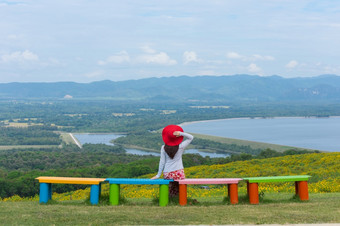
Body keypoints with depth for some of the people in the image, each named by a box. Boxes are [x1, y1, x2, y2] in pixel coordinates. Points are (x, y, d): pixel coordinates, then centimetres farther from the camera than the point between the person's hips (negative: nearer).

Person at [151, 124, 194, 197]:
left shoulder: (163, 148, 0)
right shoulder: (181, 147, -4)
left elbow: (162, 162, 2)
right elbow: (191, 137, 7)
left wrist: (158, 175, 9)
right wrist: (181, 134, -6)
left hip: (167, 173, 1)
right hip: (178, 172, -1)